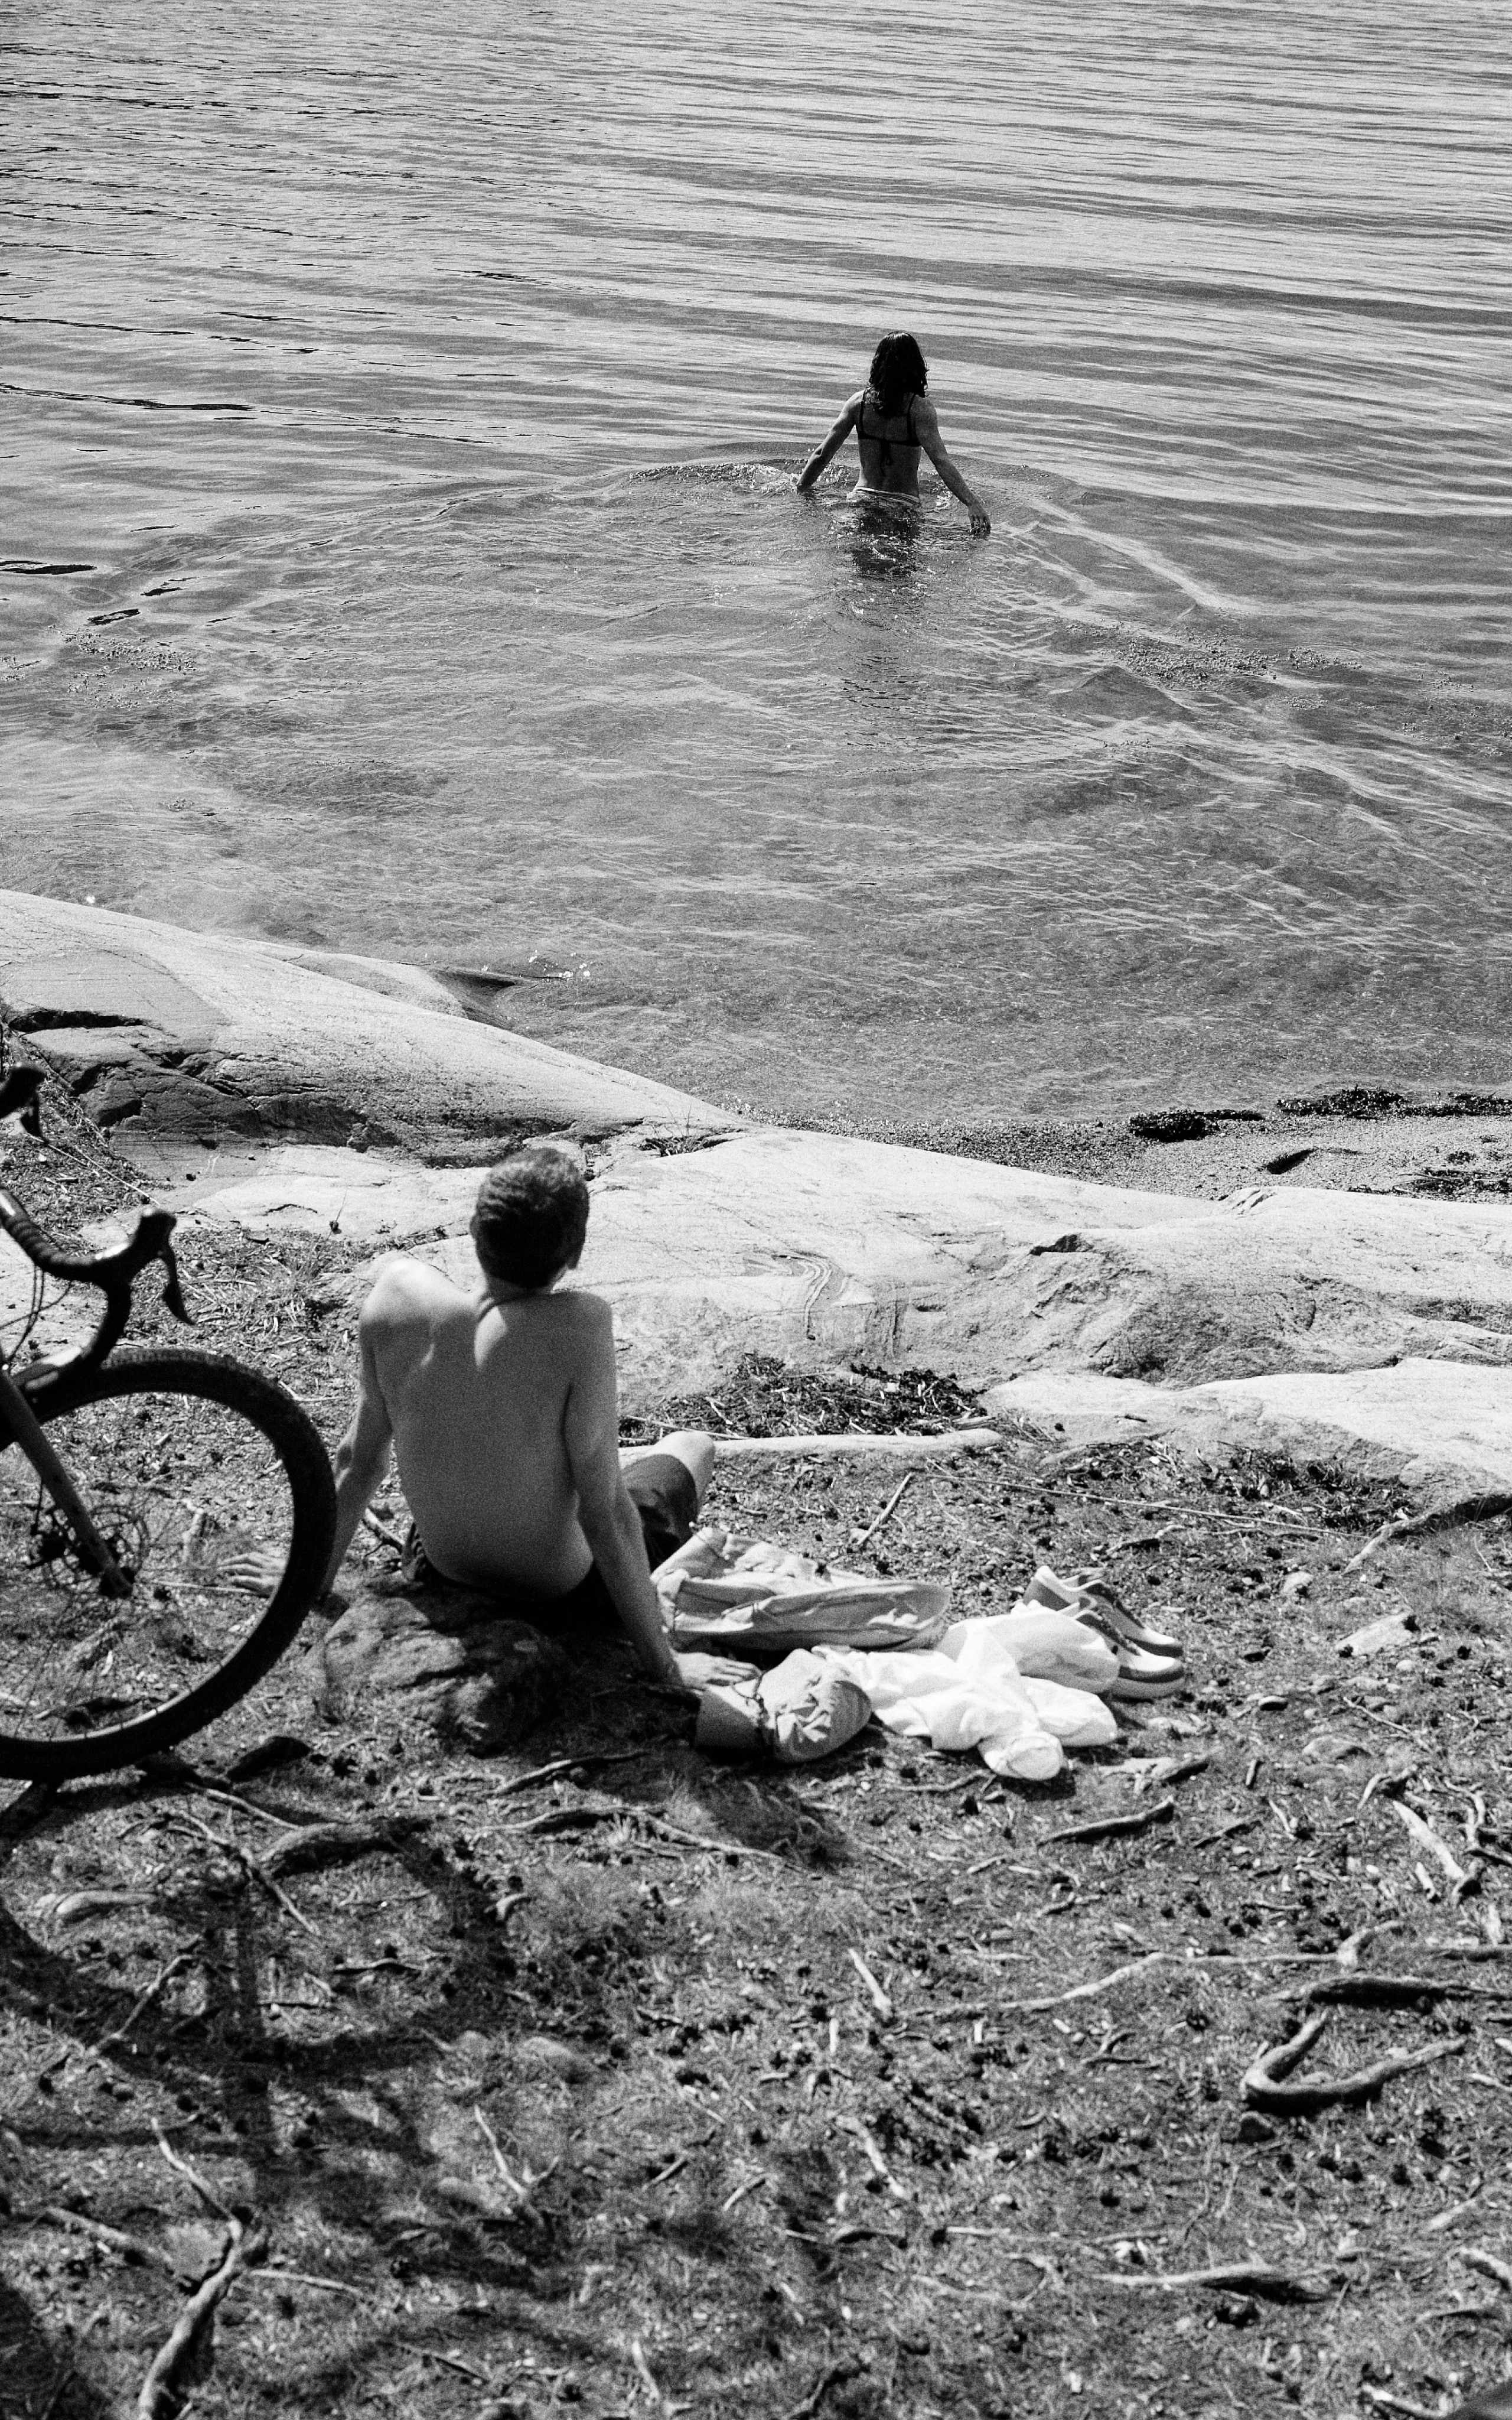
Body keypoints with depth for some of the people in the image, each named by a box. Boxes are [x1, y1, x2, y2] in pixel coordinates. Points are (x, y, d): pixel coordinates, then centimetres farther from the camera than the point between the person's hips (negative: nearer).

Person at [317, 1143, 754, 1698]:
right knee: (694, 1446, 25)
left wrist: (317, 1574, 8)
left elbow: (359, 1456, -8)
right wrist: (664, 1665, -17)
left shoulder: (399, 1291, -21)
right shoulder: (579, 1325, -33)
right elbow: (603, 1511, -28)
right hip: (563, 1595, -4)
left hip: (448, 1573, 4)